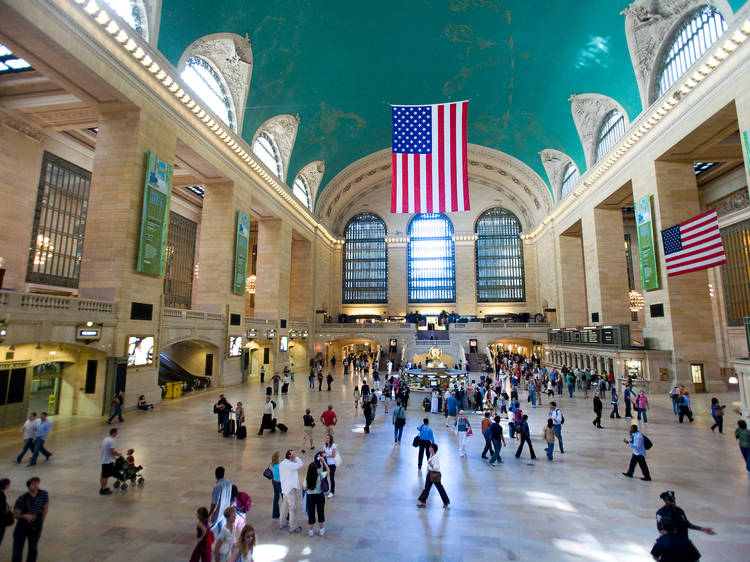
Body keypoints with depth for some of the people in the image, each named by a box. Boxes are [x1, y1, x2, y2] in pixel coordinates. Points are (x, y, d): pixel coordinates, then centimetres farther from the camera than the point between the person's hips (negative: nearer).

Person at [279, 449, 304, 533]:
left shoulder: (282, 464, 6)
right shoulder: (289, 464, -23)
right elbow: (300, 464, -26)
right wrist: (295, 456, -22)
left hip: (285, 488, 9)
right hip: (291, 489, -9)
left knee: (285, 507, 20)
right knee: (292, 508, 2)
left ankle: (282, 524, 31)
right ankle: (292, 527, 10)